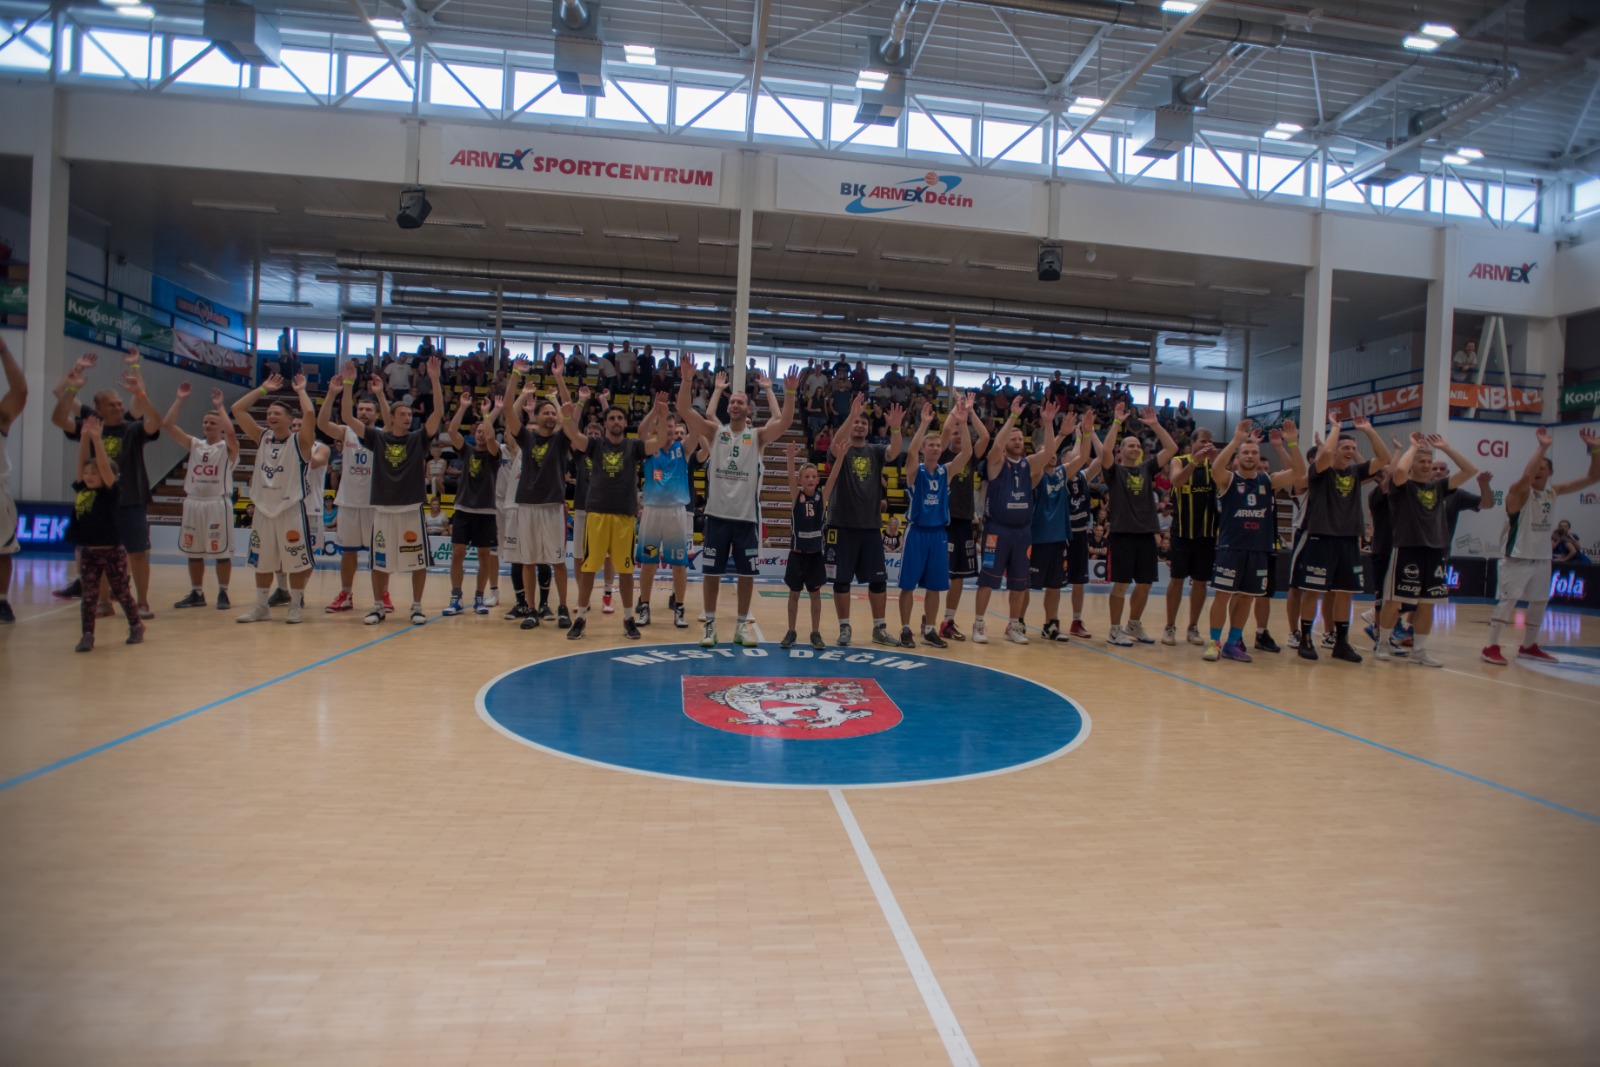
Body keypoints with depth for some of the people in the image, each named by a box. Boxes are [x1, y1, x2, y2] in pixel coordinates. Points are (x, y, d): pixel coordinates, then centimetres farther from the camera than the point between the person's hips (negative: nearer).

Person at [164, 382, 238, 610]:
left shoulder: (227, 447, -3)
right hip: (193, 503, 6)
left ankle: (223, 594, 7)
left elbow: (230, 431, -26)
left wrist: (220, 406, -18)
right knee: (194, 552, 11)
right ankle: (196, 593, 20)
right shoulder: (195, 444, 12)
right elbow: (168, 425, 4)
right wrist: (179, 399, -2)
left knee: (222, 551, -1)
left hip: (217, 504, -6)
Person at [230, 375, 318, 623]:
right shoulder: (262, 437, 9)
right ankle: (260, 607, 23)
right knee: (262, 562, 13)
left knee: (296, 562, 1)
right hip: (263, 509, 6)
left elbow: (310, 413, -24)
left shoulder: (299, 441, -7)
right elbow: (237, 409, 9)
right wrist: (263, 389, 8)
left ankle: (296, 606, 12)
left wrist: (301, 391, -8)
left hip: (291, 510, -6)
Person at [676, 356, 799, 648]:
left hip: (747, 516, 0)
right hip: (717, 514, 0)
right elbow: (684, 410, -8)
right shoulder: (715, 431, 4)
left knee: (747, 573, 6)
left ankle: (742, 625, 19)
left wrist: (789, 393, -28)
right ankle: (710, 624, 16)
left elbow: (783, 422, -14)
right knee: (712, 572, 4)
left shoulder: (758, 435, 3)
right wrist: (687, 380, -22)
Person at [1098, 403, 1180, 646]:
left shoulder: (1147, 468, 13)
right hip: (1122, 534, -5)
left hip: (1146, 534, 5)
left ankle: (1134, 626, 26)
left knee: (1145, 583, 10)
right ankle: (1115, 630, 7)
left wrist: (1154, 424, 1)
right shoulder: (1114, 470, 0)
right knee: (1121, 583, -3)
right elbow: (1105, 450, -19)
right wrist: (1117, 422, -16)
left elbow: (1172, 448, 6)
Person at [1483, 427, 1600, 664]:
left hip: (1542, 558, 7)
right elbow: (1525, 478, -37)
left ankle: (1528, 646, 27)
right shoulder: (1520, 491, -12)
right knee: (1508, 600, -10)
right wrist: (1543, 447, -39)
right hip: (1518, 558, -7)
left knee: (1540, 602, 14)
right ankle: (1491, 647, -8)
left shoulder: (1554, 492, 7)